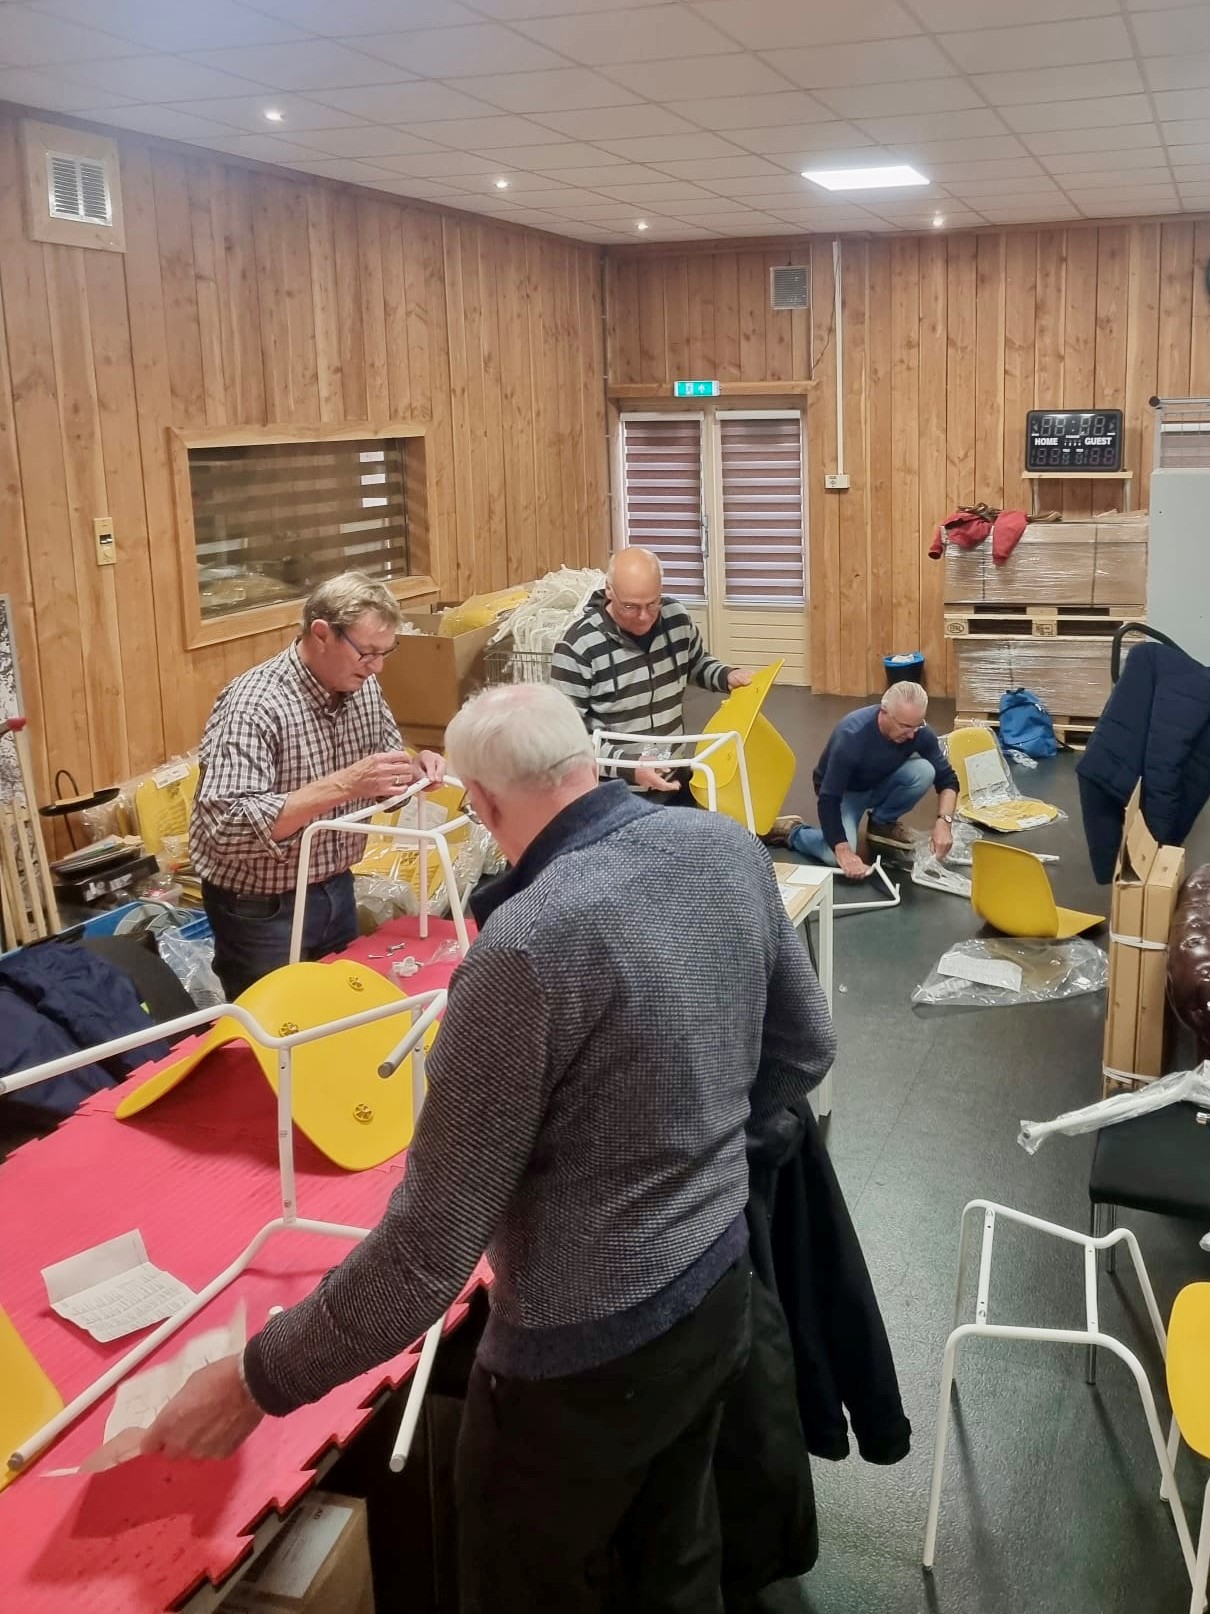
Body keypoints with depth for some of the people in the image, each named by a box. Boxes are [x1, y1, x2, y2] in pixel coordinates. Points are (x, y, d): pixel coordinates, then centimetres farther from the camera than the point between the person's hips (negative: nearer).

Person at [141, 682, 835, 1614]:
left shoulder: (531, 944, -31)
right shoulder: (729, 850, -8)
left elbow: (428, 1251, -25)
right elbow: (806, 1049, 8)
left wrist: (255, 1382, -12)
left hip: (588, 1354, -7)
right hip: (719, 1283, 7)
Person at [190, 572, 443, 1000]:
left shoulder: (363, 687, -3)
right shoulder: (254, 706, -25)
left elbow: (379, 788, 9)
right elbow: (228, 829, -34)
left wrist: (412, 770, -15)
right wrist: (342, 785, -39)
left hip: (336, 889, 7)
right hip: (261, 909, -7)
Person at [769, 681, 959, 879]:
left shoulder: (918, 731, -22)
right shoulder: (851, 736, -36)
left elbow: (947, 779, -13)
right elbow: (828, 798, -34)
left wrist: (943, 821, -31)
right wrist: (844, 852, -44)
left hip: (881, 785, 5)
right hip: (845, 792, -4)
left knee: (924, 771, -25)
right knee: (838, 857, -30)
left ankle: (883, 822, 1)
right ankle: (792, 831, 2)